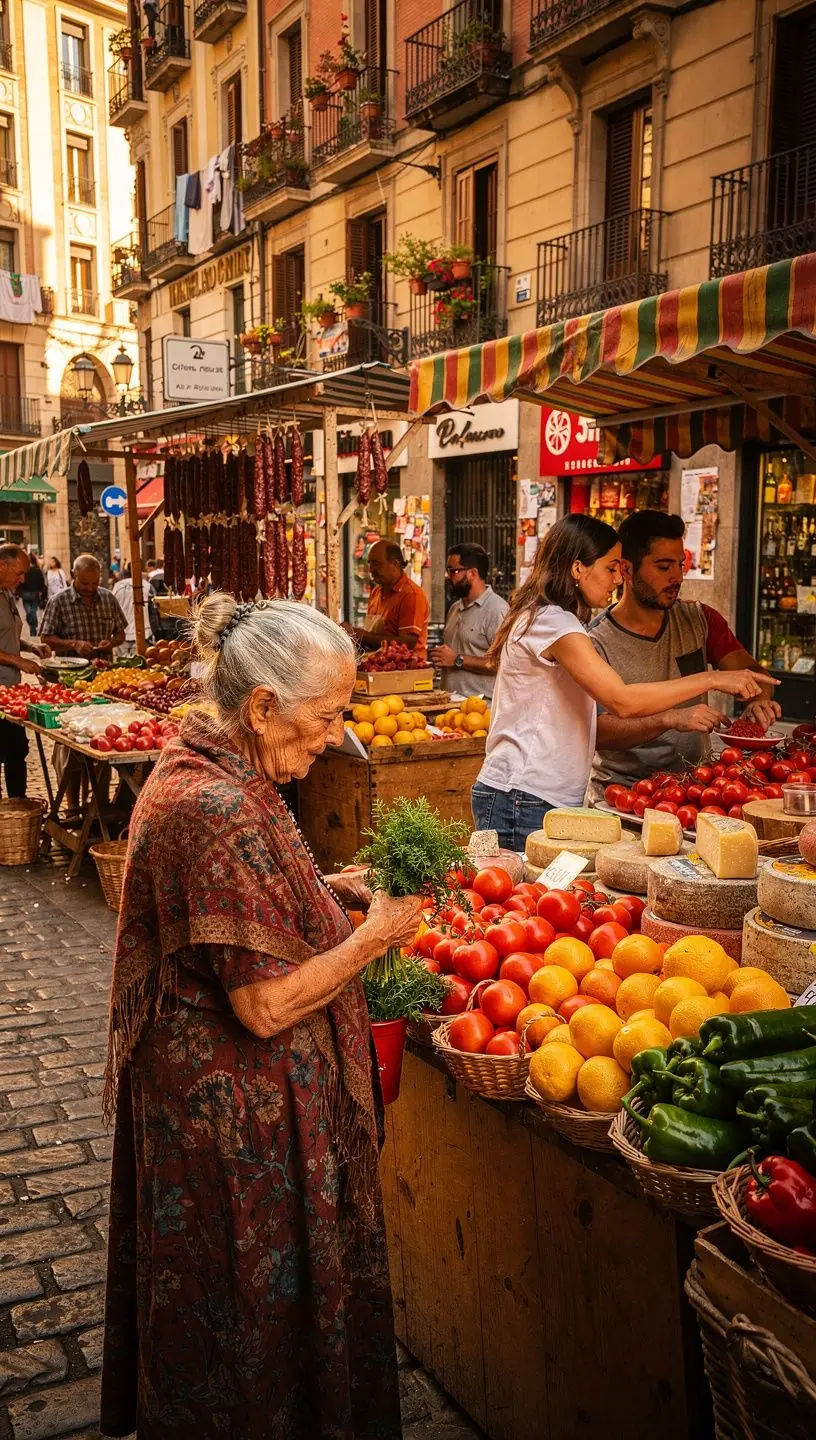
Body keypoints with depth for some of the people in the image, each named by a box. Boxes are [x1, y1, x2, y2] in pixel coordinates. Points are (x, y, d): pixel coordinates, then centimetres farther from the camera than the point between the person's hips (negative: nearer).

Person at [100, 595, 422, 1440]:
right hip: (239, 1114, -10)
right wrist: (375, 935, -15)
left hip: (196, 1085, 10)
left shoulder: (200, 768, 2)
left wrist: (325, 890, 5)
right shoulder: (219, 812, -29)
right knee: (258, 1304, 11)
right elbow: (266, 1006, -27)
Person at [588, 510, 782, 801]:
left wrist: (758, 700, -16)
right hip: (624, 792, -4)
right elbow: (598, 731, -16)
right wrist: (670, 719, -28)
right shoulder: (596, 642, -8)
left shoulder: (700, 619, 11)